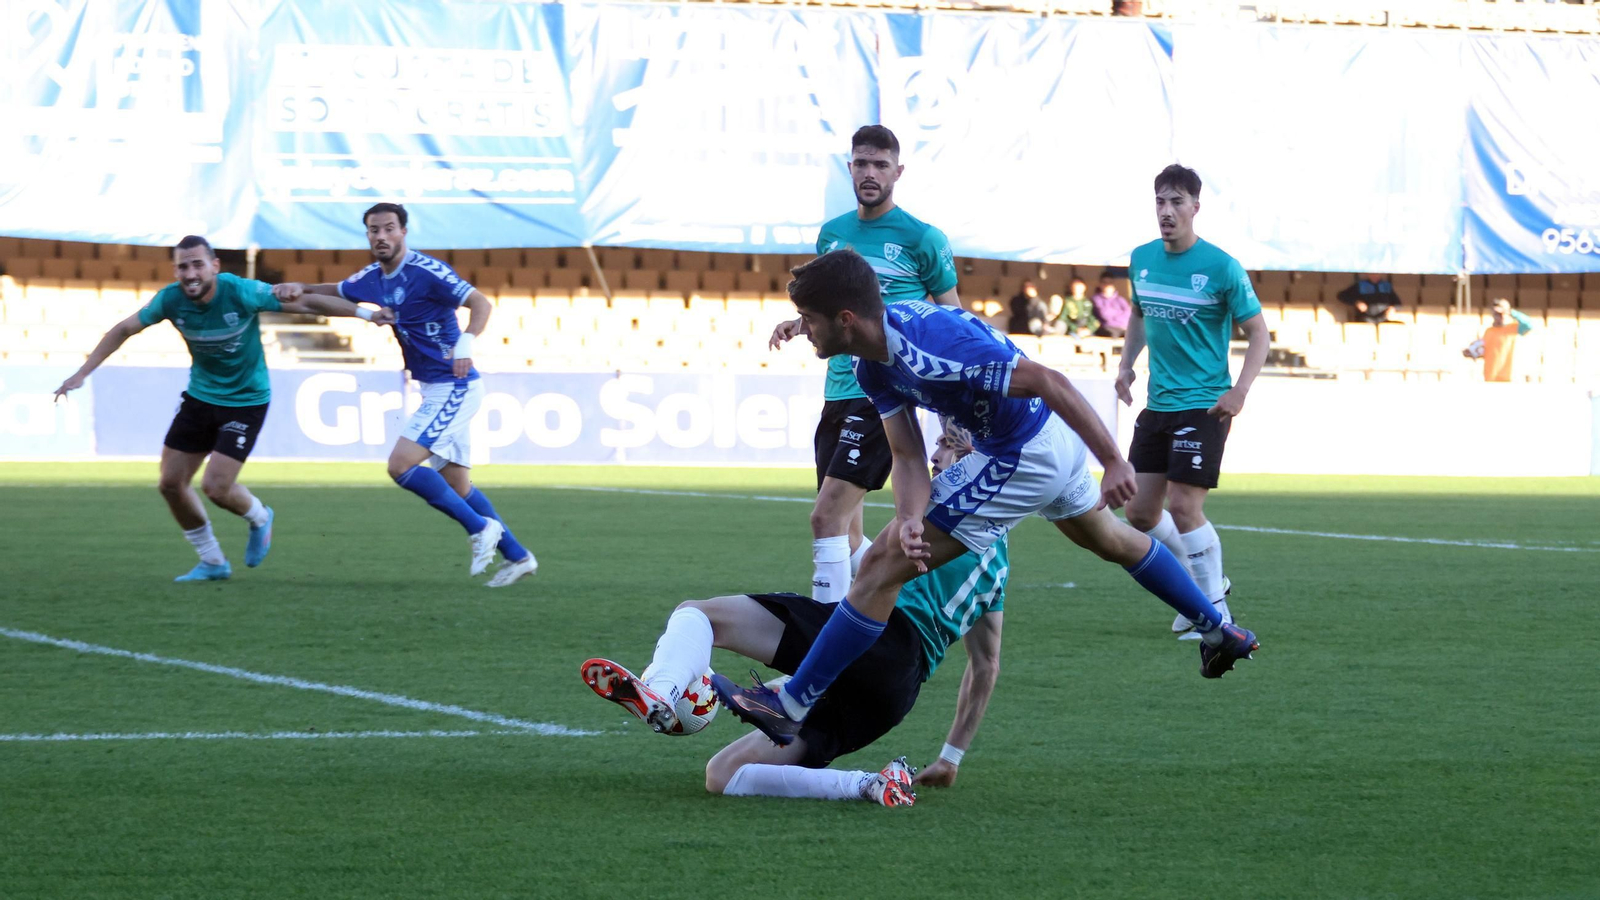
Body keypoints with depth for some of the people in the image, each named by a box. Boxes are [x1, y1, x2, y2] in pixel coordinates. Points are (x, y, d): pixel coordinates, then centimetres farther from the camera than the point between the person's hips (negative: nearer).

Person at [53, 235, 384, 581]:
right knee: (171, 483, 1)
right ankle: (212, 563, 21)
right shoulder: (171, 299, -13)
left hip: (246, 400, -5)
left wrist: (365, 313, -16)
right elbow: (123, 330, 0)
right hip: (200, 395, 5)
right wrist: (81, 374, -3)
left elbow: (305, 303, -17)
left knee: (215, 487, -14)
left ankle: (259, 519, 22)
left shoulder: (241, 292, -24)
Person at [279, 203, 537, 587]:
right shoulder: (372, 278, 8)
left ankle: (480, 528, -7)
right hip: (436, 390, 9)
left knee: (400, 464, -16)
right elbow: (335, 292, 25)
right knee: (456, 486, 12)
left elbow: (481, 303, -21)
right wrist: (300, 289, 5)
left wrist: (466, 343, -38)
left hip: (453, 387, -9)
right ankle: (517, 556, 20)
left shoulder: (425, 271, -17)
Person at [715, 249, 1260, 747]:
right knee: (1109, 540, 36)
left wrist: (1115, 463, -28)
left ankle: (789, 707, -7)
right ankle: (1218, 631, 55)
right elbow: (907, 457, -5)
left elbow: (1048, 382, -30)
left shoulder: (929, 347, -32)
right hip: (1056, 440, 10)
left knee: (882, 566, -10)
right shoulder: (874, 367, -3)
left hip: (1024, 457, -10)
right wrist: (910, 518, -27)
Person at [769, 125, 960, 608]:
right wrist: (799, 323, 6)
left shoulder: (922, 239, -4)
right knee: (847, 534, 11)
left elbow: (952, 318, 3)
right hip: (838, 393, 7)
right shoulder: (832, 233, 13)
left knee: (827, 517, -18)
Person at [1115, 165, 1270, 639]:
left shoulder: (1221, 268, -11)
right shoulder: (1141, 259, 6)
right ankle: (1204, 581, 28)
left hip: (1203, 407, -7)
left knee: (1183, 507, -14)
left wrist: (1239, 391, -19)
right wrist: (1126, 363, 10)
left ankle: (1216, 614, -1)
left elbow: (1258, 332, -6)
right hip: (1157, 404, 7)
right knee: (1140, 511, 7)